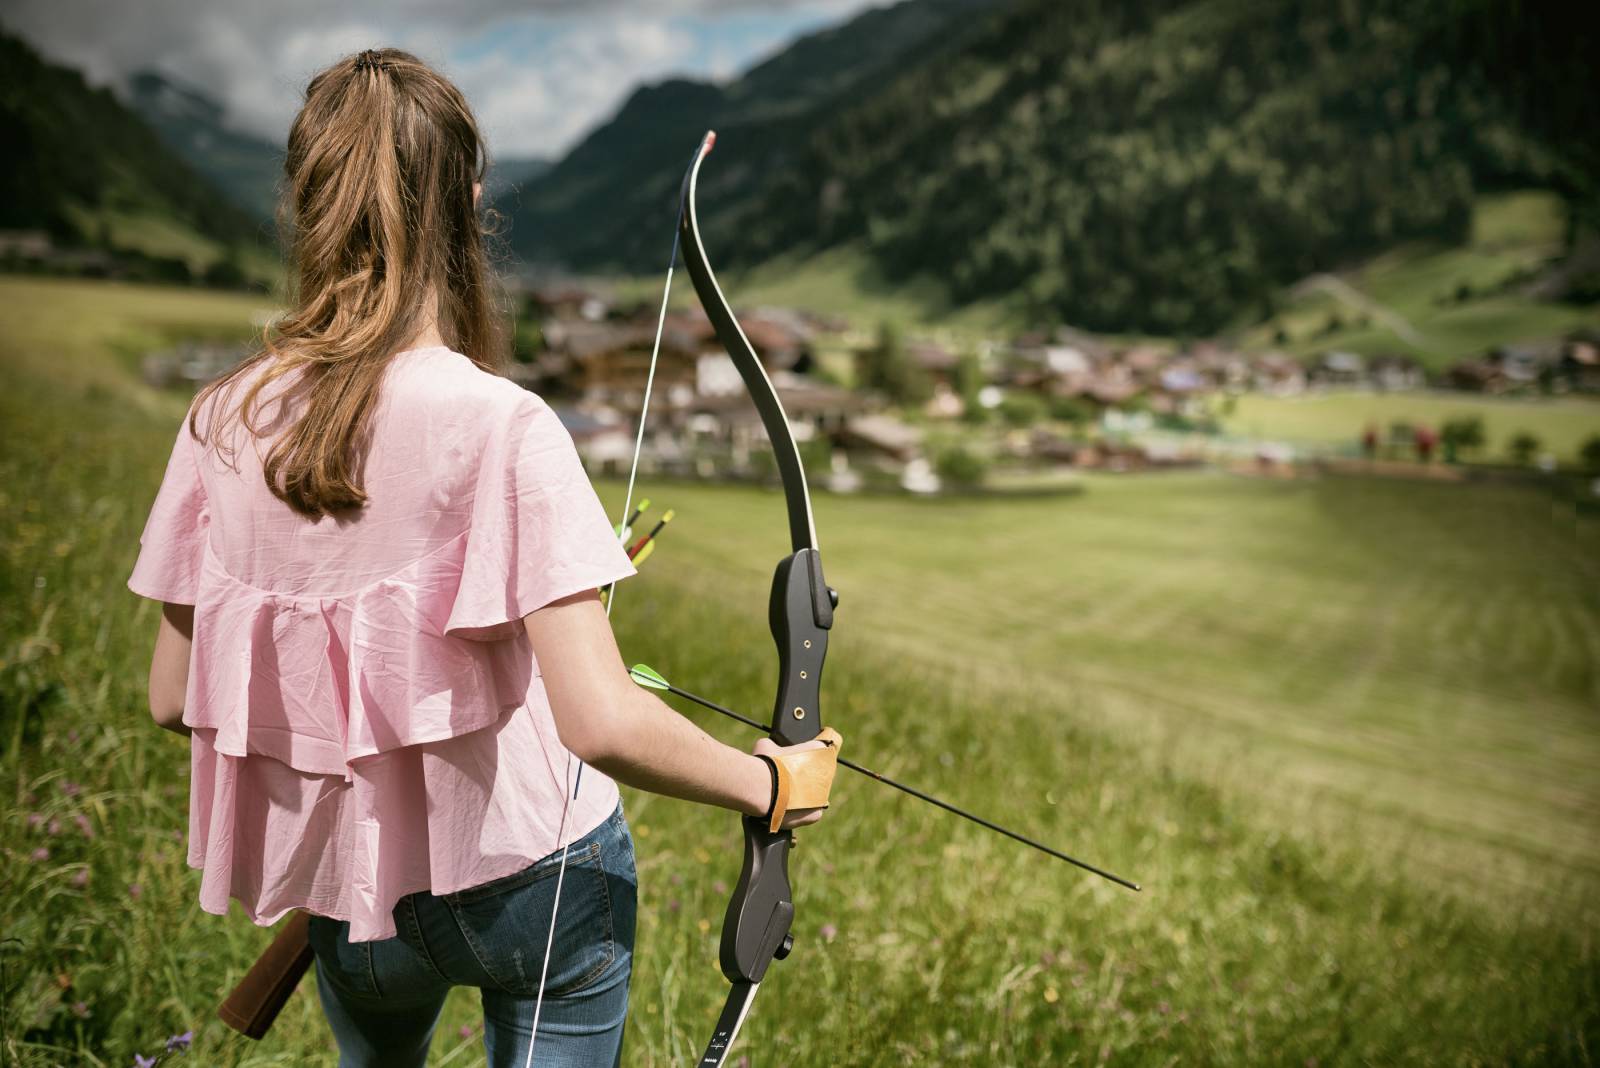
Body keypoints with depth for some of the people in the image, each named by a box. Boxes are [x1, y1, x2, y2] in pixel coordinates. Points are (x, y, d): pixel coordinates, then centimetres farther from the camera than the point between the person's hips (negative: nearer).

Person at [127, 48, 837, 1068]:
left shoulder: (223, 424, -9)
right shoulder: (501, 427, -23)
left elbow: (175, 697, -1)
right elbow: (599, 721, -27)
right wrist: (766, 783, -11)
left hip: (348, 890, 4)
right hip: (532, 874, -4)